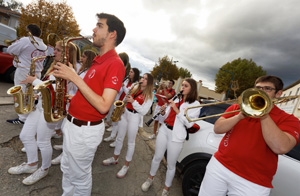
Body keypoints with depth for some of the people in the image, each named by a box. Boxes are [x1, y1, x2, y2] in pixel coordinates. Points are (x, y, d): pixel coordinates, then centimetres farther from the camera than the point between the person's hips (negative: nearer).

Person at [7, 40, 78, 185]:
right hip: (40, 105, 10)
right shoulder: (55, 67, 14)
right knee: (25, 135, 17)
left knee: (43, 142, 4)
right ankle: (31, 165, 37)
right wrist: (35, 81, 5)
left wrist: (34, 80, -13)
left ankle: (44, 169, 28)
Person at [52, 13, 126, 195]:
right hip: (72, 123, 9)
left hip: (85, 130, -9)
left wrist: (75, 78, -26)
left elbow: (103, 106, -28)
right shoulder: (99, 60, 10)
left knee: (80, 176, 14)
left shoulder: (115, 63, -21)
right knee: (67, 168, 28)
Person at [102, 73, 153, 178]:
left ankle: (126, 166, 22)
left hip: (135, 118, -6)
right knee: (119, 138, 17)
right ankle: (115, 158, 37)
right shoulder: (135, 89, 7)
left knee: (130, 142, 6)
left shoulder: (149, 95, -10)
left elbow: (144, 111, -16)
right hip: (124, 113, 6)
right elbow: (126, 98, 17)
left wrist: (133, 101, -24)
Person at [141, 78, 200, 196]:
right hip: (164, 130, 4)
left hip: (177, 136, -4)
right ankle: (150, 179, 41)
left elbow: (189, 124, -14)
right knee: (157, 157, 17)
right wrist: (163, 112, -11)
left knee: (171, 165, 8)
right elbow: (166, 117, 11)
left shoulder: (196, 104, -5)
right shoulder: (176, 99, 8)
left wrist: (176, 110, -18)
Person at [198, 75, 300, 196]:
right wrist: (240, 116, -16)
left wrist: (264, 114, -18)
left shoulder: (288, 119, 0)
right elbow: (217, 129, -4)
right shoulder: (237, 107, 6)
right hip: (219, 165, 3)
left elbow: (281, 148, -18)